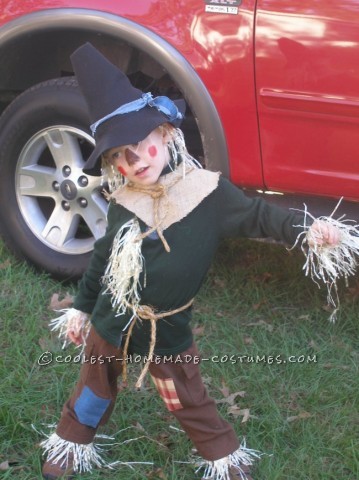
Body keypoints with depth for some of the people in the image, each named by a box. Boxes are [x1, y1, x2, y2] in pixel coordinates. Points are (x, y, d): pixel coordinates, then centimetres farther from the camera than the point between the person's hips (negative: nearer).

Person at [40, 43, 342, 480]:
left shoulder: (206, 193, -16)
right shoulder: (124, 204, -8)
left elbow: (256, 217, -9)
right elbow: (103, 257, 6)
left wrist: (306, 228, -25)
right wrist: (81, 307, 13)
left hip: (167, 333, -2)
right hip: (110, 325, 2)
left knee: (190, 403, 14)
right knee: (95, 391, 22)